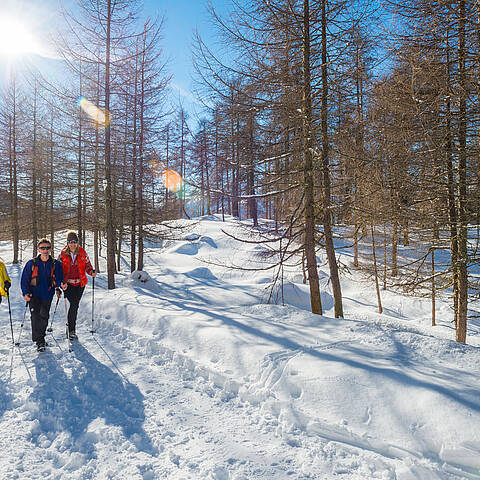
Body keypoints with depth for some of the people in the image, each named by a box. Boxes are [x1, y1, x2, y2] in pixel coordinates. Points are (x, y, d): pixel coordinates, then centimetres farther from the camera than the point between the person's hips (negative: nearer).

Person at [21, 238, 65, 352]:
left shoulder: (55, 264, 1)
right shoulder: (31, 263, -1)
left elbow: (58, 279, 1)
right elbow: (24, 279, 3)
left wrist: (61, 285, -22)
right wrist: (26, 293, -9)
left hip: (47, 295, 1)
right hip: (34, 295, -1)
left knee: (44, 316, 5)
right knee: (35, 316, -13)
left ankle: (40, 336, 29)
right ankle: (39, 341, -6)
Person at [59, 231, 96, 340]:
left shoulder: (82, 253, 3)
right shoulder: (63, 254, -1)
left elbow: (87, 265, 10)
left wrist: (91, 272, -12)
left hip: (80, 283, 2)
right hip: (68, 283, -2)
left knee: (75, 306, 10)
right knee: (73, 304, -15)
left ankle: (70, 325, 31)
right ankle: (72, 330, -7)